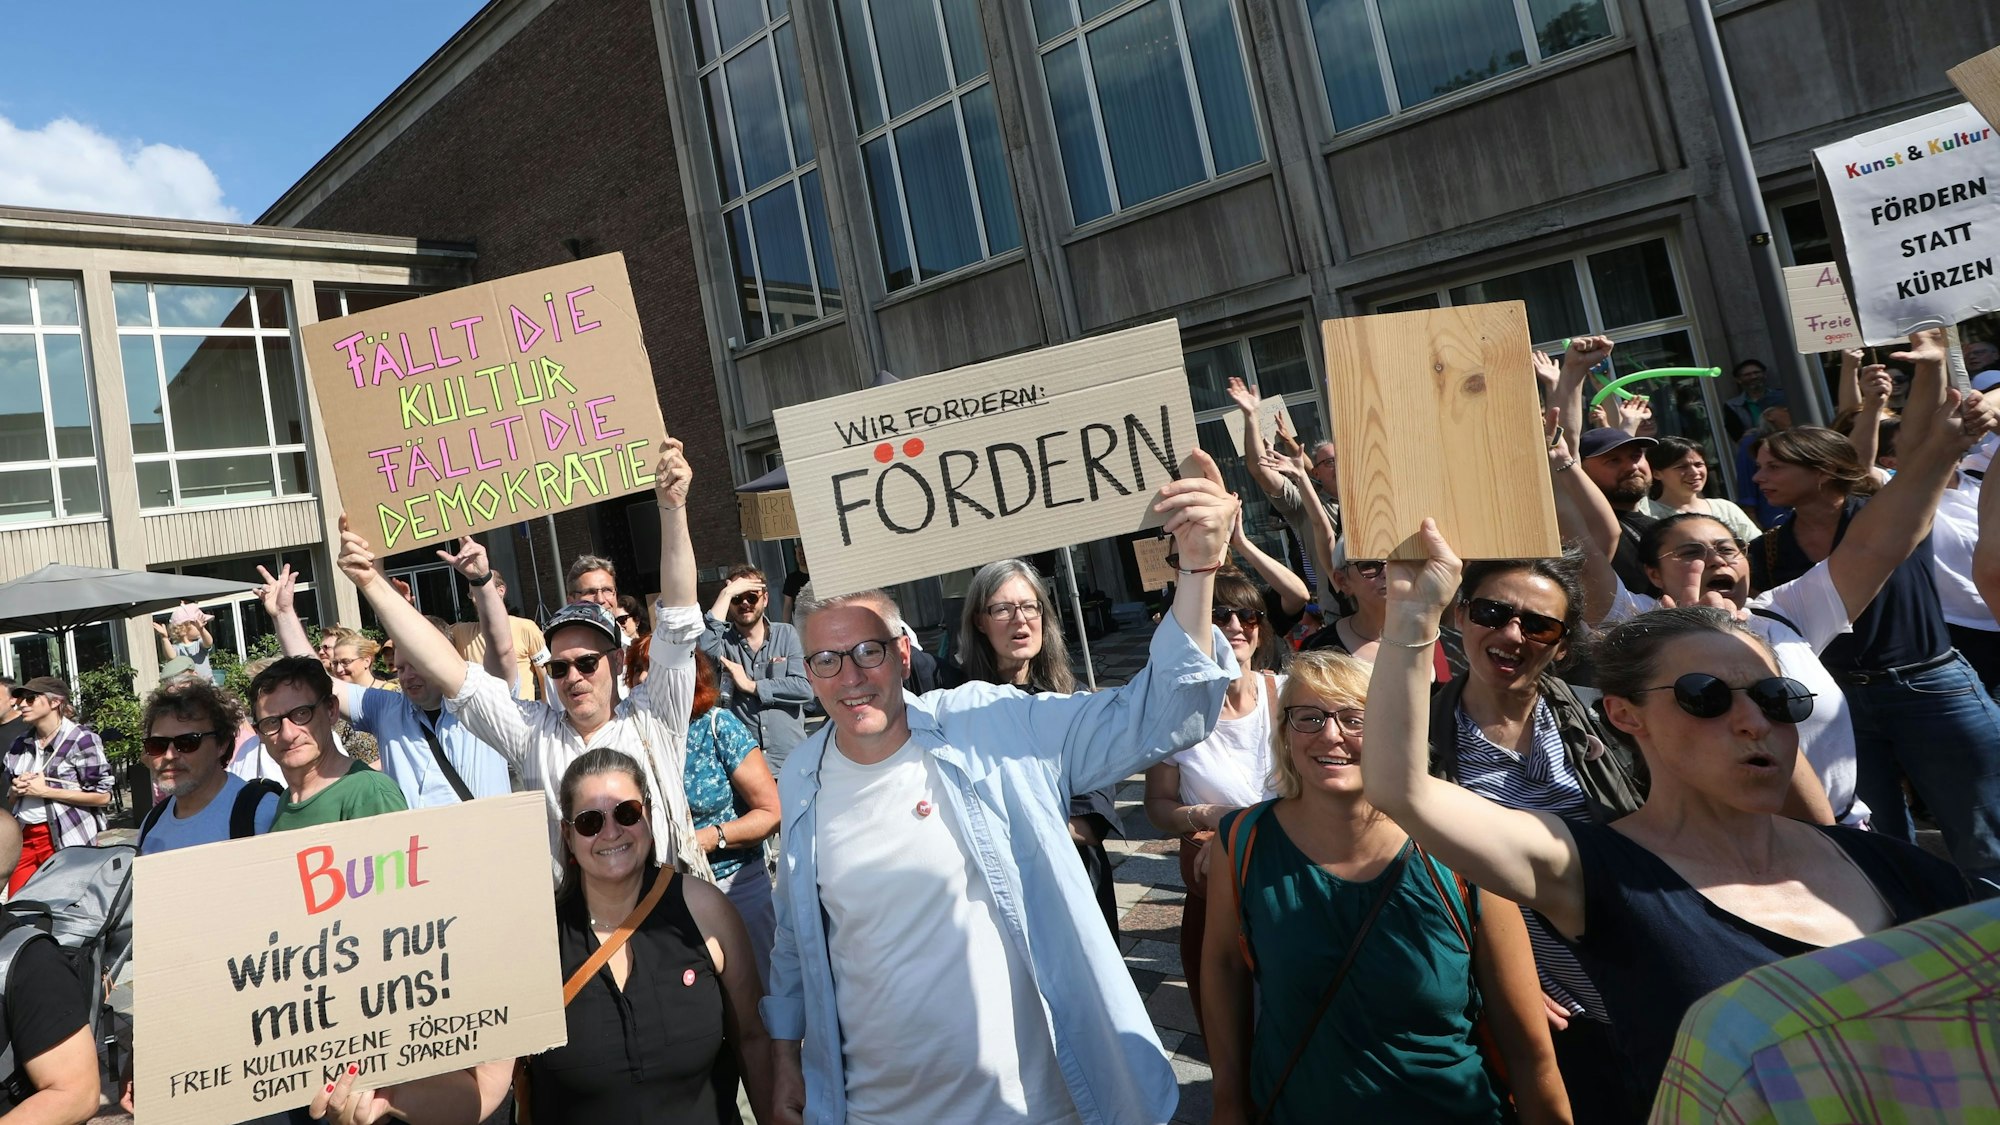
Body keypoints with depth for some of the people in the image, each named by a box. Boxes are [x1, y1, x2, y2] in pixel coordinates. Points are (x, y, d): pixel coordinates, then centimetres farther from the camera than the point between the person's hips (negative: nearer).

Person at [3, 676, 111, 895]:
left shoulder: (80, 739, -8)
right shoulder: (21, 744, 12)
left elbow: (103, 795, -12)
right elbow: (11, 797, 24)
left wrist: (45, 791, -13)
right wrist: (17, 789, 0)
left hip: (67, 840, -6)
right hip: (24, 837, 6)